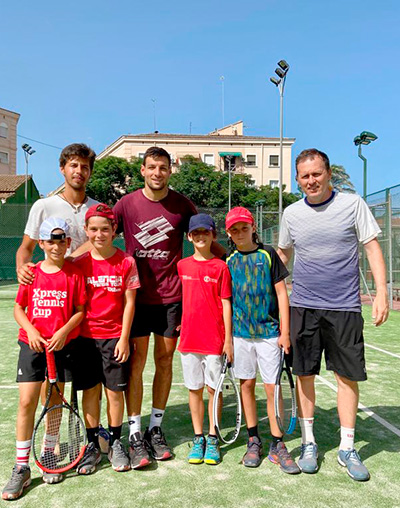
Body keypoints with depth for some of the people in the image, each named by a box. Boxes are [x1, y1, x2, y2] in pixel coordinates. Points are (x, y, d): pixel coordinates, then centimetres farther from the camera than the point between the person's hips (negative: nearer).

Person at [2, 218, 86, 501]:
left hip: (61, 344, -1)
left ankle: (49, 458, 32)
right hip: (32, 343, 1)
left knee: (54, 401, 11)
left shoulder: (74, 274, -3)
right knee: (27, 403, -1)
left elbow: (81, 310, -2)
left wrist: (64, 331, -16)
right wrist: (31, 330, -9)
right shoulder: (32, 273, 2)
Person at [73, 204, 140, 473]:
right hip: (86, 337, 2)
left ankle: (116, 444, 25)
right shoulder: (79, 263, 0)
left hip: (115, 337, -1)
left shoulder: (126, 262, -5)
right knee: (90, 391, 10)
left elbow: (129, 302, -4)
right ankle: (93, 445, 26)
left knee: (115, 391, 6)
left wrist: (124, 338, -7)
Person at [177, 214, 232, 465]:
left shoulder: (221, 266, -3)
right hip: (189, 338, 3)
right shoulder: (182, 265, 6)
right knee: (195, 389, 11)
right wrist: (180, 325, 11)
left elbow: (226, 304, -3)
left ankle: (213, 439, 20)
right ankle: (198, 438, 24)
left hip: (214, 338, -2)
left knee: (214, 388, 6)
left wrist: (228, 338, -4)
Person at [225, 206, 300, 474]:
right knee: (247, 385, 9)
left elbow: (281, 294, 0)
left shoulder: (268, 254, 0)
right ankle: (254, 441, 23)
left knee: (272, 388, 0)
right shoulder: (229, 262, 6)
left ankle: (278, 445, 15)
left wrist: (285, 332, -4)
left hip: (269, 332, -2)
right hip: (240, 334, 2)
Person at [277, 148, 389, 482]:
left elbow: (372, 247, 0)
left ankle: (347, 448, 23)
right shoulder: (291, 213, 6)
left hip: (344, 307, -1)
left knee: (347, 375, 5)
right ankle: (308, 443, 24)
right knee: (304, 374, 6)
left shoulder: (353, 204, -1)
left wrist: (381, 292, -8)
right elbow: (283, 254, 18)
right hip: (303, 306, 2)